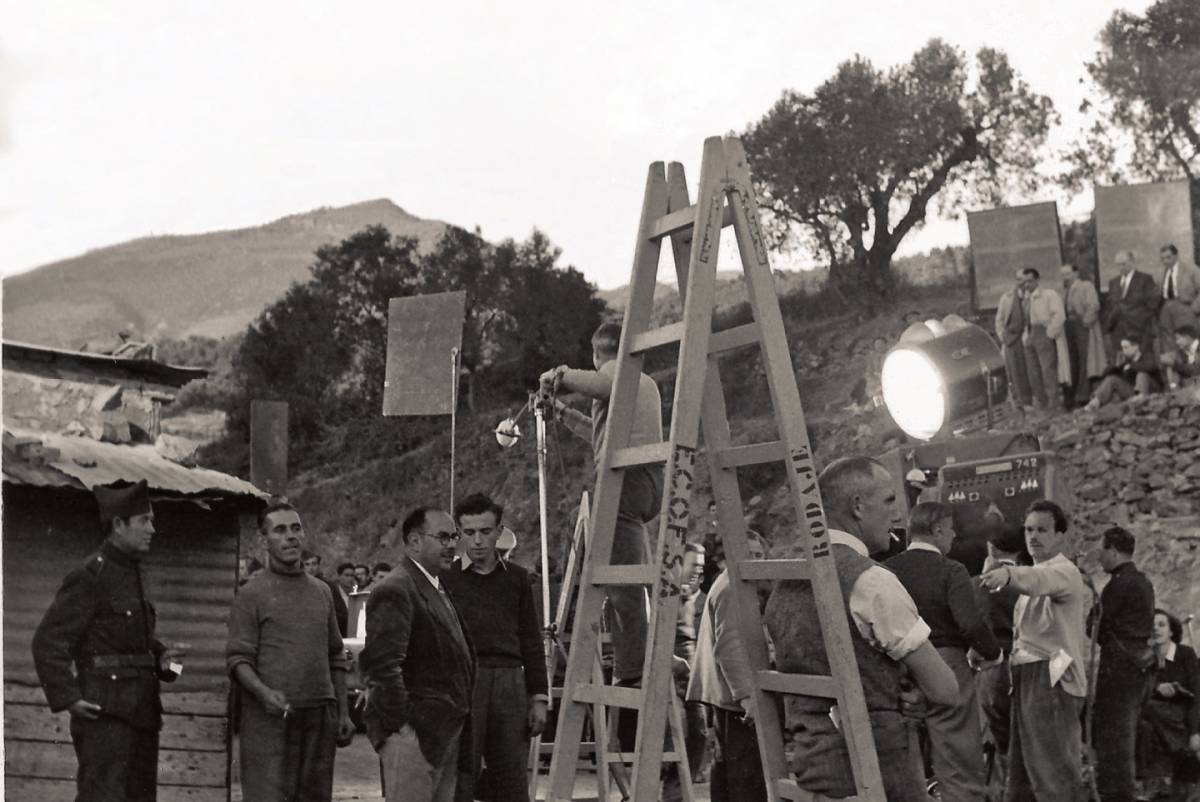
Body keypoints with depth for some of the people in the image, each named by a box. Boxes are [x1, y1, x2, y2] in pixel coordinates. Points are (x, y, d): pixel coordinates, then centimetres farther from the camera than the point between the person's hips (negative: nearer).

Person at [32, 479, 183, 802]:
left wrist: (160, 657, 9)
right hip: (105, 713, -9)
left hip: (139, 712, 9)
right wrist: (68, 699, -20)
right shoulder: (90, 576, -11)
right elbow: (48, 641, -14)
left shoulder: (131, 573, 16)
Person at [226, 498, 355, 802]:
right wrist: (264, 693, -24)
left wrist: (343, 713, 13)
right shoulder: (252, 595, -1)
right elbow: (237, 659, -6)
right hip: (269, 720, -5)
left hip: (320, 719, 5)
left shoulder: (322, 592, 15)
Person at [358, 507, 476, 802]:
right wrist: (401, 723, -19)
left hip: (446, 731, 10)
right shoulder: (396, 591, -14)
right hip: (415, 733, -10)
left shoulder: (438, 589, 18)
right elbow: (382, 665, -21)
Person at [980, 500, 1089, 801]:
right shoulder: (1037, 574, 23)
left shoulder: (1064, 571, -8)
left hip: (1051, 677, -10)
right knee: (1022, 769, 12)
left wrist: (1007, 573, -52)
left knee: (1052, 769, -14)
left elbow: (1039, 580, -32)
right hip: (1027, 676, 10)